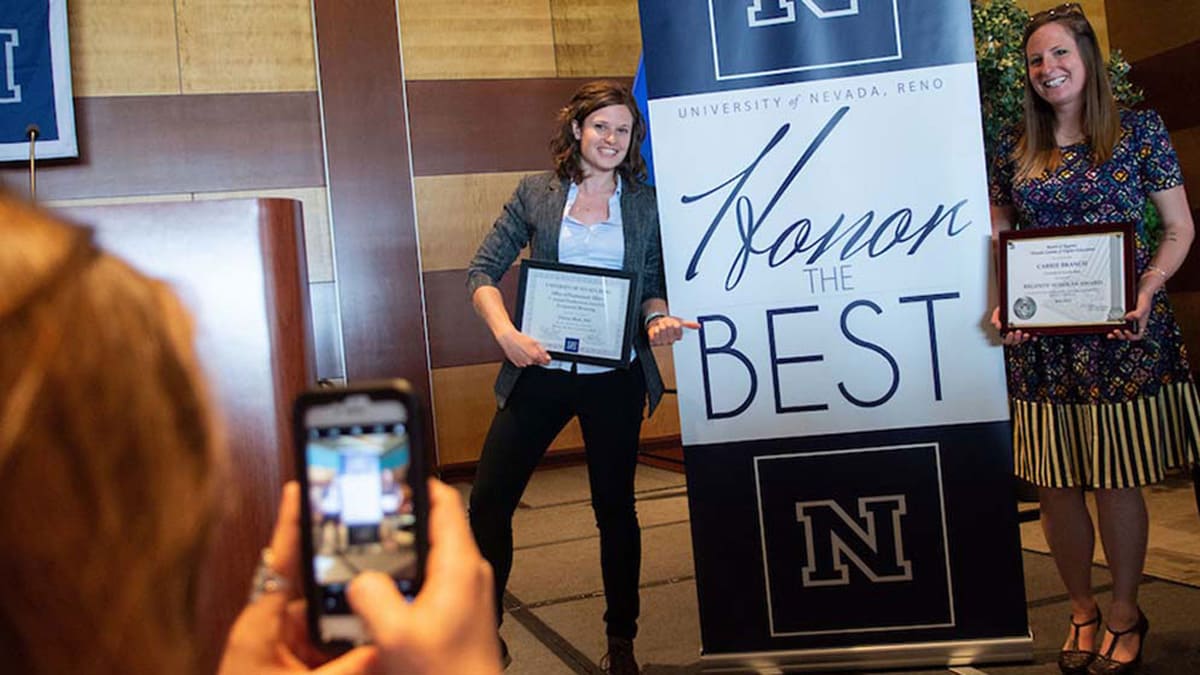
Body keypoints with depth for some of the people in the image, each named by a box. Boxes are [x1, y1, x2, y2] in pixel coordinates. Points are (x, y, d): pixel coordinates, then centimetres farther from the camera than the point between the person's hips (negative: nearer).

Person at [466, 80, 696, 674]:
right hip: (540, 371, 0)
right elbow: (482, 271, 1)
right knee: (488, 499, -3)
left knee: (615, 506, 10)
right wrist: (505, 332, -15)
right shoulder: (536, 194, 3)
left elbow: (653, 284, 11)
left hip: (615, 378, 0)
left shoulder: (645, 204, 5)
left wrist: (659, 317, -11)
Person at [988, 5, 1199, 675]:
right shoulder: (1015, 152, 10)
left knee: (1117, 479, 3)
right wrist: (1000, 304, -5)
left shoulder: (1140, 130, 3)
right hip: (1041, 343, 3)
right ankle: (1082, 610, 26)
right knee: (1055, 483, 6)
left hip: (1123, 331, -2)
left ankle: (1126, 610, 24)